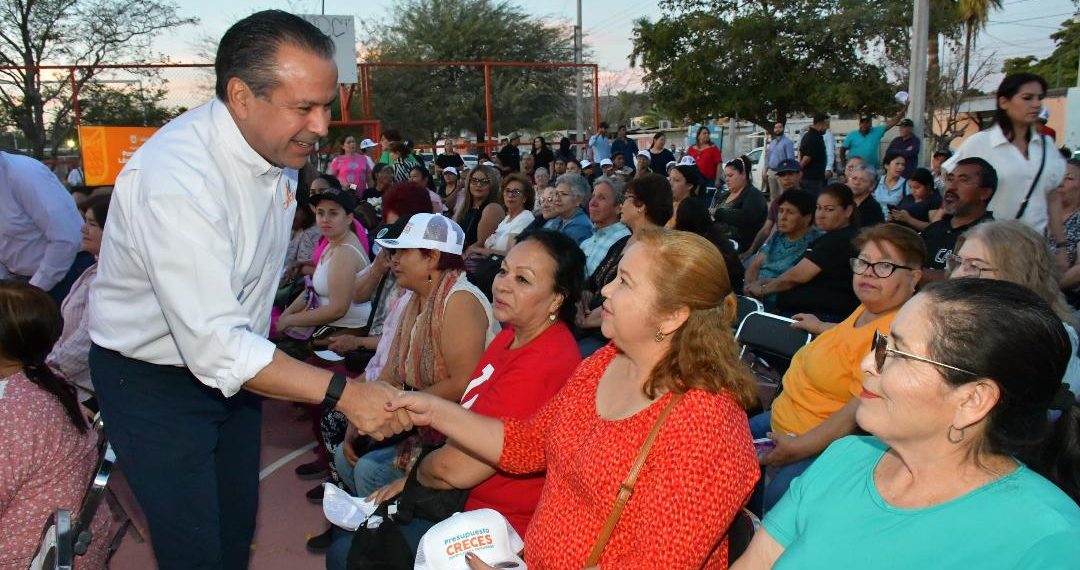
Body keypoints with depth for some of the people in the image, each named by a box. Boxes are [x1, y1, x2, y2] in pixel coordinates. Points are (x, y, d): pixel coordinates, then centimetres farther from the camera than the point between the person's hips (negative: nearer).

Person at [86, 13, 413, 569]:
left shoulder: (281, 150, -7)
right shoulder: (175, 178, -32)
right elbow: (215, 347, -35)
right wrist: (343, 393, -35)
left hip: (230, 363, 7)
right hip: (153, 379, -7)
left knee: (238, 525, 17)